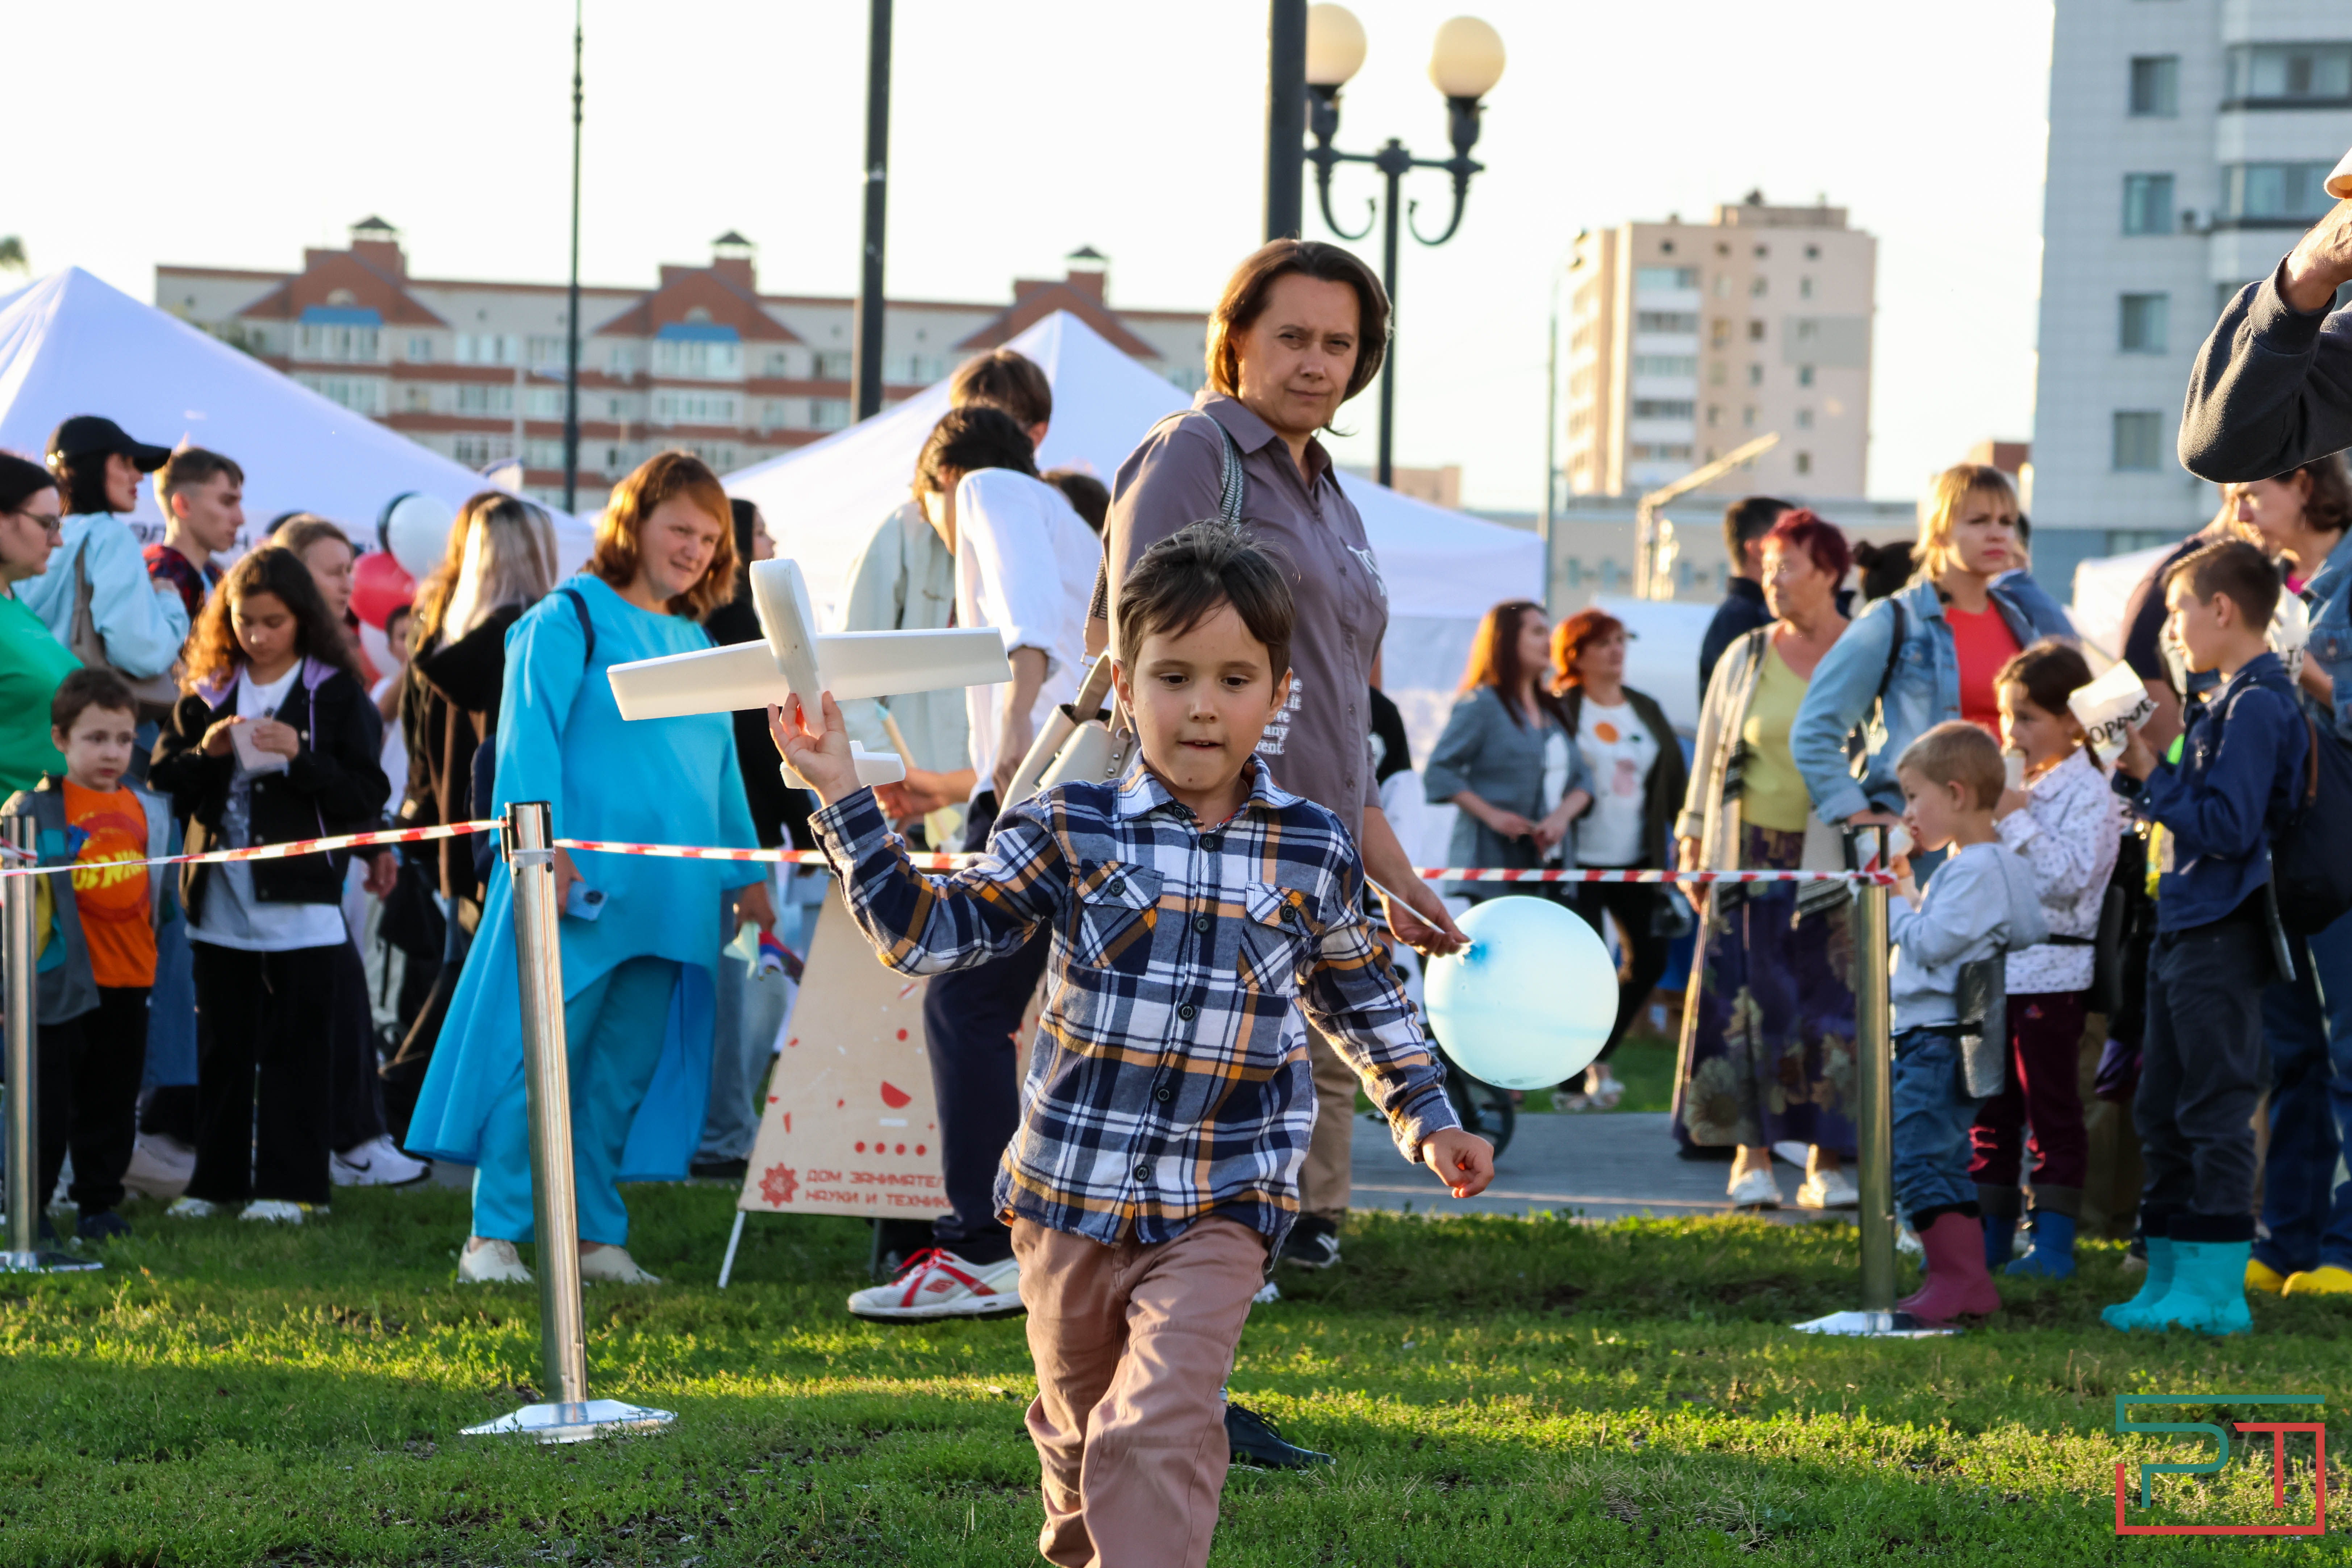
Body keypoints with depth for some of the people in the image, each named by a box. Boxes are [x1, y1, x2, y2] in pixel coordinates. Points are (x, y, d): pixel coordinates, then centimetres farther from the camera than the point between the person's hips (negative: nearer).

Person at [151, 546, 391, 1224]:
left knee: (295, 1047, -1)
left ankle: (291, 1185, 2)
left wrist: (300, 755, -18)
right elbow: (162, 776, 9)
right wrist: (204, 752, -10)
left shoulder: (337, 695, -1)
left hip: (300, 901, -4)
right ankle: (218, 1181, 16)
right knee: (223, 1046, 9)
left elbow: (368, 793, -5)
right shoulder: (207, 694, 10)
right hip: (221, 899, 4)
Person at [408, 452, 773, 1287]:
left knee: (627, 1069, 7)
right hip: (580, 886, -7)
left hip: (668, 895, 7)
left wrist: (746, 871, 20)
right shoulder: (570, 619, -2)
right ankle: (495, 1235, -5)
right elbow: (530, 736, -10)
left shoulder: (696, 643, 20)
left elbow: (721, 766, 25)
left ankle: (593, 1233, 12)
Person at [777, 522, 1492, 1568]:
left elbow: (1364, 1000, 16)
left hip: (1220, 1207, -1)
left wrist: (1426, 1120, 17)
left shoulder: (1315, 856, 1)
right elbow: (927, 932, -6)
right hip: (1071, 1196, 1)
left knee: (1157, 1433, -20)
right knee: (1080, 1431, 19)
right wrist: (845, 802, -13)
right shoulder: (1069, 834, -4)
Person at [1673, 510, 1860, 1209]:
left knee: (1833, 1005, -3)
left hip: (1835, 857, -2)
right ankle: (1751, 1159, 2)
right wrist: (1694, 840, 8)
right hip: (1753, 853, 2)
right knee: (1749, 1001, -2)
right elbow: (1711, 752, 13)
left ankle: (1828, 1164, 3)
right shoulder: (1746, 658, 9)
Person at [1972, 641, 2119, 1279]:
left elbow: (2068, 879, -20)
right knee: (1990, 1107, 10)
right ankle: (1992, 1235, 17)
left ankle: (2054, 1241, 0)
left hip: (2052, 968, -7)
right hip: (1994, 966, 7)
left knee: (2052, 1106, -3)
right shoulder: (2007, 787, 15)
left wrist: (2016, 822, -20)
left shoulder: (2088, 795, -9)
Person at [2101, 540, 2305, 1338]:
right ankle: (2170, 1279, 19)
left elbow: (2225, 828, -21)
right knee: (2162, 1112, 13)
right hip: (2185, 928, 10)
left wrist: (2151, 777, -13)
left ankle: (2218, 1288, -4)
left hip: (2222, 936, -10)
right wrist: (2137, 773, 4)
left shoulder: (2258, 707, -15)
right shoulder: (2229, 702, 15)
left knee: (2215, 1110, -7)